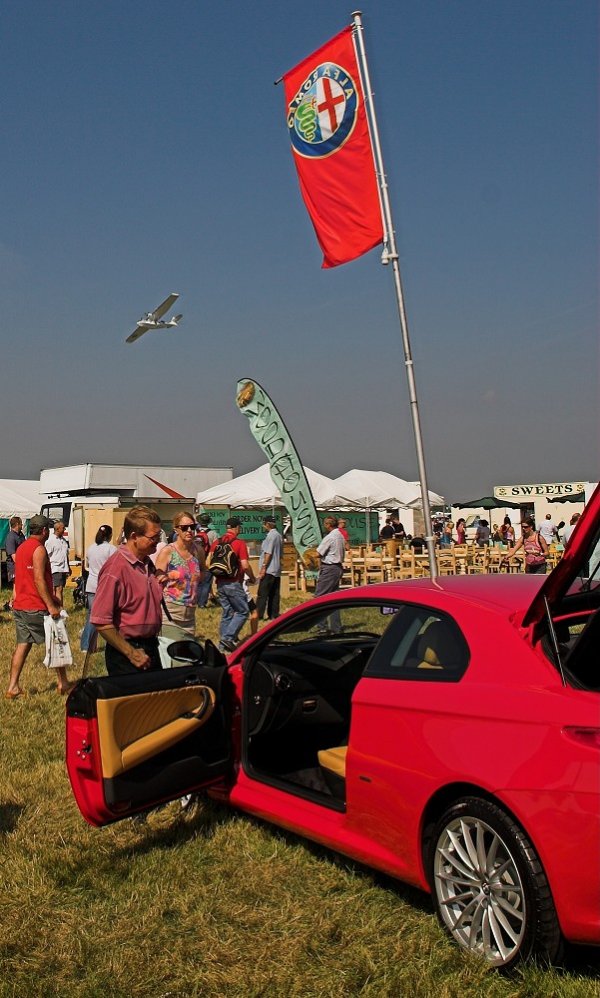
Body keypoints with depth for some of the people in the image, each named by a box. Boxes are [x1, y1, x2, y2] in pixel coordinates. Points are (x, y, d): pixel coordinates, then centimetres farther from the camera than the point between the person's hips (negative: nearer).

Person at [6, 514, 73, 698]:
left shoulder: (21, 547, 15)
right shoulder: (39, 549, -14)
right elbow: (39, 579, -21)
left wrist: (50, 598, 25)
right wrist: (50, 605, -21)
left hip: (19, 605, 8)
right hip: (36, 607, -8)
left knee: (22, 645, 9)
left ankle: (12, 688, 5)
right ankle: (63, 683, 13)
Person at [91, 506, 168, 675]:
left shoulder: (147, 563, 6)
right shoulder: (116, 568, -21)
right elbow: (101, 622, -22)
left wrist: (159, 586, 1)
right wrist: (131, 653, -19)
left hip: (151, 647, 8)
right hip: (126, 653, -8)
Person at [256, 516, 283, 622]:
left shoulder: (271, 535, -13)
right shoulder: (279, 535, 15)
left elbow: (268, 553, -18)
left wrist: (263, 568, -16)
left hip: (269, 570, -9)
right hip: (277, 570, 9)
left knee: (262, 594, -6)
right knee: (274, 594, 9)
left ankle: (258, 615, -7)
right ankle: (274, 615, 9)